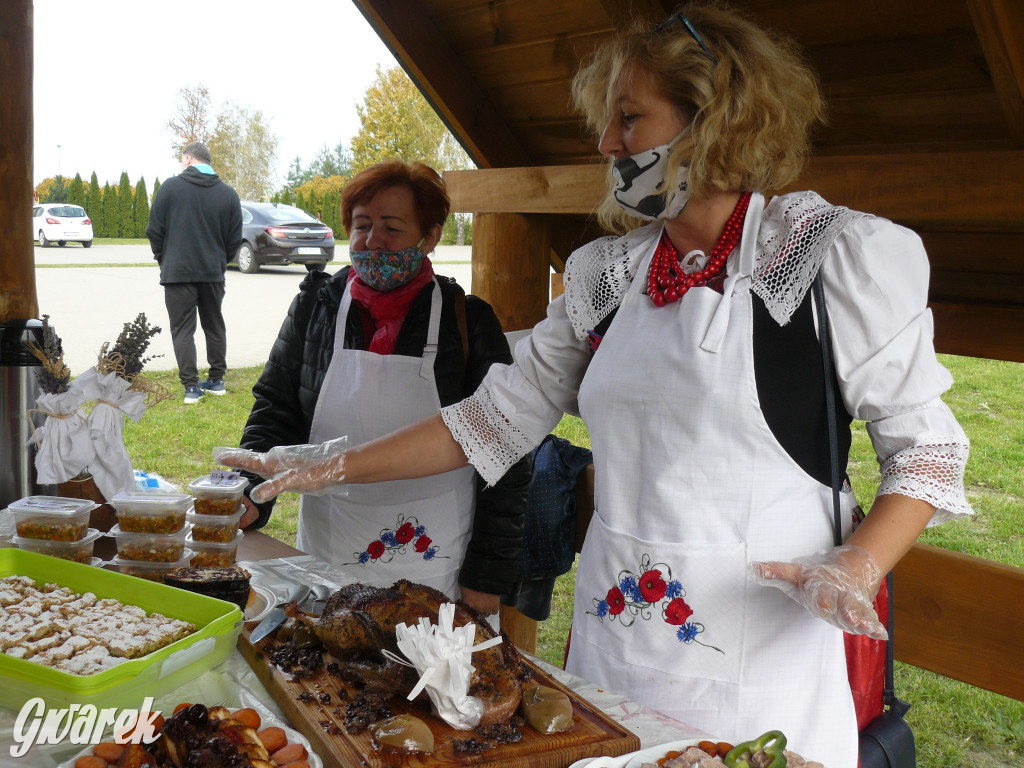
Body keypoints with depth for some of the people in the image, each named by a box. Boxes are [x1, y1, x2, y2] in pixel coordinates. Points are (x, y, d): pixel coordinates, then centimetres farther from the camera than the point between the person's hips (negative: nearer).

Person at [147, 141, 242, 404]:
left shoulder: (171, 187, -5)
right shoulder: (228, 193, 2)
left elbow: (154, 230, -2)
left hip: (178, 272, -3)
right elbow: (235, 239, 6)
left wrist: (163, 259, 13)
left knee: (183, 330, 1)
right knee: (215, 327, 16)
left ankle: (191, 386, -3)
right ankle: (217, 380, 21)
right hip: (213, 273, 3)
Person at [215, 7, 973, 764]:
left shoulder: (838, 254, -8)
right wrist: (334, 467, 7)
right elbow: (500, 415, 10)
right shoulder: (606, 274, 7)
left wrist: (856, 568, -20)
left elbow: (925, 448, -3)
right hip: (611, 638, 5)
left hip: (760, 646, -4)